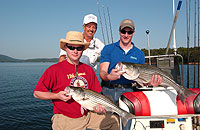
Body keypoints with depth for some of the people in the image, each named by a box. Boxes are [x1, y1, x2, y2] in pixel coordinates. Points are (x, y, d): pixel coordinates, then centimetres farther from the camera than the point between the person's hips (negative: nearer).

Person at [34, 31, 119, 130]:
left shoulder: (88, 70, 6)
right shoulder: (54, 70, -8)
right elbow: (37, 93, -5)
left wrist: (97, 105, -7)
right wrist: (57, 96, -18)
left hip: (87, 115, 5)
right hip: (64, 119, -4)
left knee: (114, 121, 6)